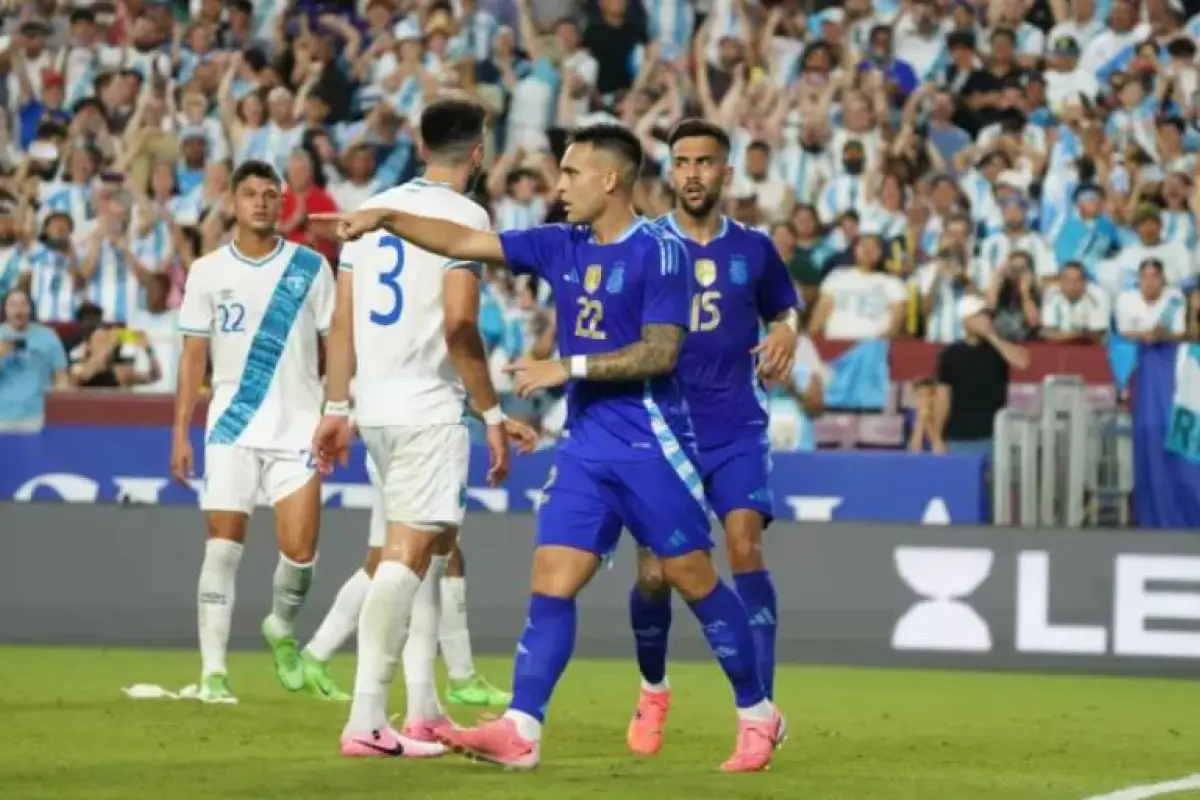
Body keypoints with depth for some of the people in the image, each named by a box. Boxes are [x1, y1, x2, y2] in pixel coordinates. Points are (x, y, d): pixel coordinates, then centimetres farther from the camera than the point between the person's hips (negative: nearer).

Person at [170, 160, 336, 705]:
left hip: (298, 428, 0)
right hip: (231, 427, 0)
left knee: (298, 551, -6)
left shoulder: (310, 267, 2)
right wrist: (180, 433, 1)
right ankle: (213, 671, -6)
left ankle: (281, 628, 26)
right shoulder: (208, 272, 5)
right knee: (223, 543, -7)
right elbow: (194, 354, 6)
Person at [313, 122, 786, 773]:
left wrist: (570, 367, -18)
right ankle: (520, 731, -10)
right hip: (585, 446, 6)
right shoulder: (561, 247, 9)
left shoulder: (659, 252, -10)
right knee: (550, 580, -4)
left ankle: (757, 715, 15)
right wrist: (385, 220, 1)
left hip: (651, 443, -6)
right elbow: (466, 241, 9)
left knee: (693, 578, 0)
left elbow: (661, 352, -16)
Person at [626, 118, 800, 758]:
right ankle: (652, 691, 27)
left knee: (745, 546, -18)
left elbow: (784, 309, 20)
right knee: (654, 572, 0)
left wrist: (785, 334, -2)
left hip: (737, 429, 0)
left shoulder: (752, 249, 5)